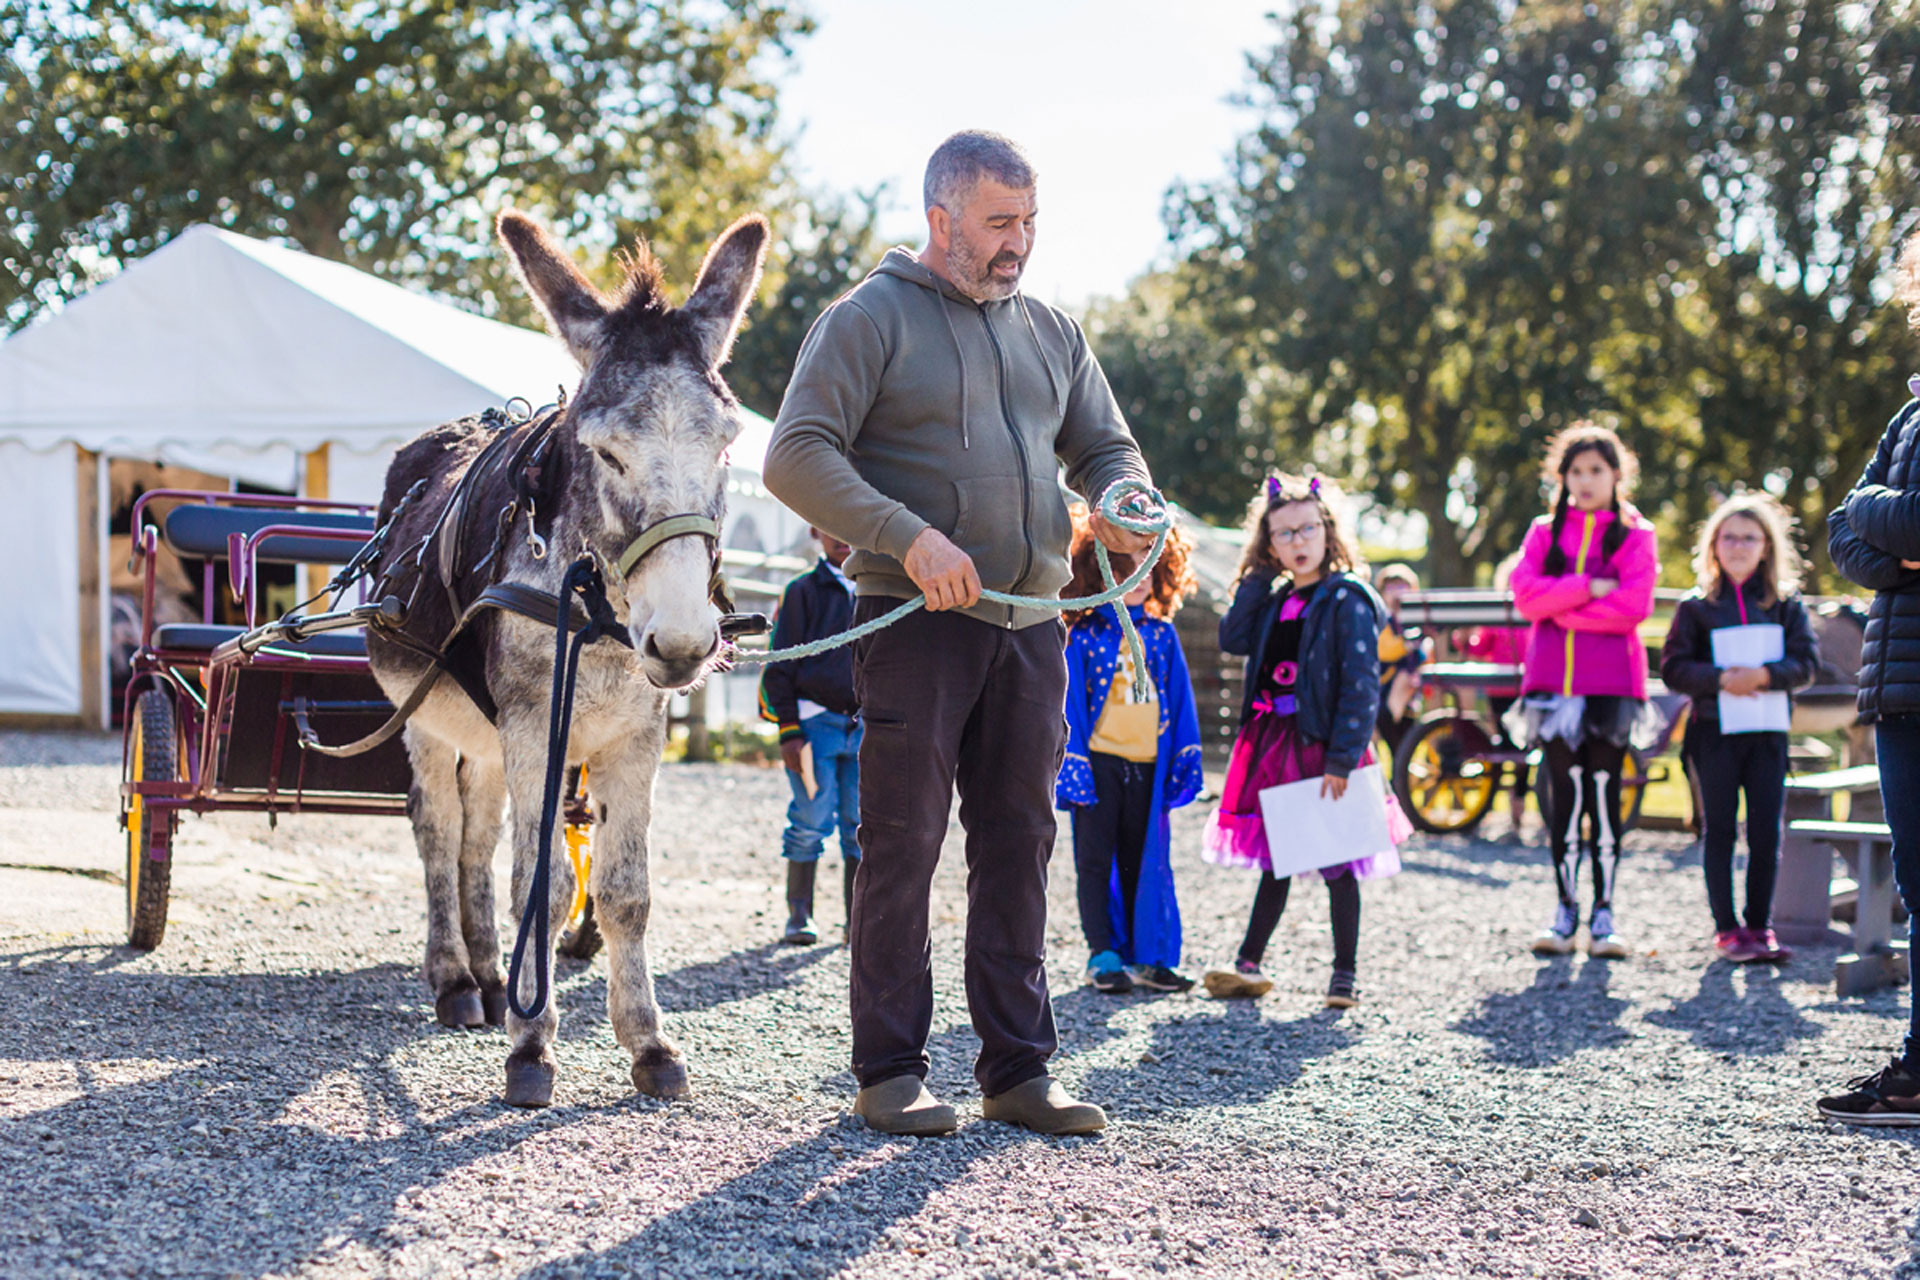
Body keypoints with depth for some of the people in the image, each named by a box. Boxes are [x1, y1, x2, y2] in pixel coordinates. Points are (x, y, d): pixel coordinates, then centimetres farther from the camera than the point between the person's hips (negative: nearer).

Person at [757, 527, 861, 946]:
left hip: (865, 725, 4)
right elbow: (780, 666, -1)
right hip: (816, 719, -4)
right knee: (812, 820, -5)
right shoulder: (802, 591, 3)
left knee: (863, 825, 1)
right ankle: (798, 915, 5)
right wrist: (789, 731, -9)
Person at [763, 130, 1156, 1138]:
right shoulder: (870, 320, -2)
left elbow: (1105, 447, 21)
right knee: (902, 848, -2)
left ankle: (1019, 1070, 15)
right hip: (917, 625, -6)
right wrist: (908, 536, -22)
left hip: (1032, 627, 6)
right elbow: (797, 457, -11)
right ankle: (889, 1072, 7)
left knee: (1020, 848, 8)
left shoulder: (1051, 333, 17)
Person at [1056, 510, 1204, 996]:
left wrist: (1185, 759, 5)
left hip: (1148, 764, 3)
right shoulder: (1083, 637, -2)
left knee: (1145, 860, 8)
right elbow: (1071, 705, -3)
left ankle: (1146, 956, 14)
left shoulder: (1162, 635, 8)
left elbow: (1179, 701, 10)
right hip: (1100, 761, -3)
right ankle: (1102, 954, 8)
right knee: (1096, 860, 3)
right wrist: (1073, 764, -8)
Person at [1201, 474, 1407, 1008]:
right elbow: (1233, 639, 1)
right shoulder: (1274, 601, 13)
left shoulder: (1348, 598, -9)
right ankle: (1248, 965, 18)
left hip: (1324, 745, -6)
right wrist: (1257, 577, 0)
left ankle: (1345, 974, 11)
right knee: (1273, 859, 13)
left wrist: (1342, 758, -19)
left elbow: (1361, 684, -14)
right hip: (1273, 743, 6)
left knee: (1338, 864, 3)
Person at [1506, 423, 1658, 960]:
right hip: (1553, 680, 2)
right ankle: (1566, 908, 11)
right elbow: (1525, 593, -4)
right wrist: (1587, 588, -14)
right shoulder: (1545, 532, 11)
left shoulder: (1634, 534, 4)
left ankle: (1603, 912, 7)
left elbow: (1633, 605, -11)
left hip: (1610, 685, -2)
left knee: (1605, 794, 1)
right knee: (1564, 795, 5)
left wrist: (1561, 609, -9)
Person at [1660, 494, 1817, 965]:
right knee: (1720, 830, 2)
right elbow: (1674, 667, -2)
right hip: (1714, 730, -1)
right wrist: (1720, 679, -18)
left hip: (1767, 732, 1)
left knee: (1766, 833, 1)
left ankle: (1759, 925, 11)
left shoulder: (1786, 603, 7)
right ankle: (1726, 927, 8)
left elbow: (1807, 663, 0)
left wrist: (1764, 675, -18)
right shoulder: (1696, 605, 4)